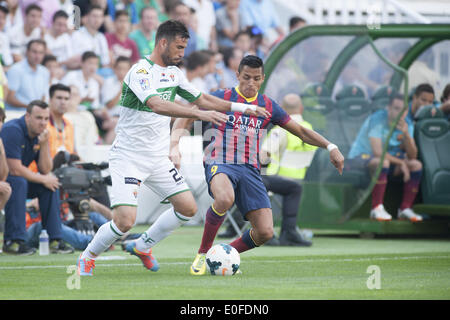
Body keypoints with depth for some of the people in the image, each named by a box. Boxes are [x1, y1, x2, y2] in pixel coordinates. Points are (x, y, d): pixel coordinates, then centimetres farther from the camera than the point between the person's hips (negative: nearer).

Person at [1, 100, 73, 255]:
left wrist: (44, 145, -17)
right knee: (19, 182, -34)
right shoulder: (13, 130, -24)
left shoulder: (39, 134, 3)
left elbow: (45, 170, -1)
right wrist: (44, 179, -15)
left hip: (18, 180, 8)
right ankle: (13, 241, -33)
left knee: (51, 185, -5)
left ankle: (54, 240, -5)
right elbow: (15, 169, -27)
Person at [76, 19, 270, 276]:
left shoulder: (173, 73, 8)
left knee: (188, 208, 4)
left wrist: (244, 108, 14)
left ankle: (143, 246, 24)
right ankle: (87, 258, 8)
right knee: (125, 221, -18)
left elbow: (201, 98, 20)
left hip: (158, 158, 8)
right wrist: (200, 114, -45)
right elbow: (156, 105, -37)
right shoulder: (141, 72, -19)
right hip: (128, 157, -8)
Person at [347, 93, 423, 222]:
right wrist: (401, 163, -26)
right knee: (382, 162, -39)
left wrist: (406, 135, -26)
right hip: (360, 157, -7)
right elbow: (377, 152, -31)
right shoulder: (377, 119, -23)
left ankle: (405, 209, -9)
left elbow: (412, 156, -10)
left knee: (416, 165, -10)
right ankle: (376, 208, -33)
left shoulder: (407, 123, -3)